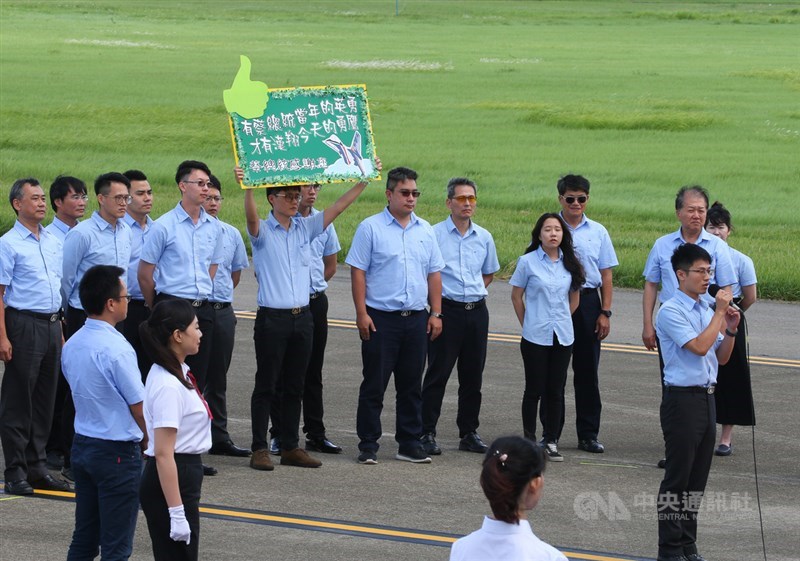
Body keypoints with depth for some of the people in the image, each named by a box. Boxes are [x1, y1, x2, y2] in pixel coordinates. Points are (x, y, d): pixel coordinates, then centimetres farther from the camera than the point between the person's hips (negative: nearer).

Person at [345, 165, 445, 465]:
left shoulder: (425, 230, 12)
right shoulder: (371, 228, -3)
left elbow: (434, 273, 15)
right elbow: (358, 271, -5)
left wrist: (436, 313, 8)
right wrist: (362, 313, -12)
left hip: (416, 318, 4)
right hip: (380, 318, -4)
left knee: (412, 385, 9)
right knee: (374, 384, 0)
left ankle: (410, 443, 16)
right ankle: (368, 445, 5)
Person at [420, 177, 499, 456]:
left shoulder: (484, 237, 9)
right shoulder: (434, 234, -5)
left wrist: (475, 293, 10)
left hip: (477, 310, 5)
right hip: (447, 310, -5)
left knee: (473, 376, 9)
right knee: (438, 373, -3)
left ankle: (469, 433, 18)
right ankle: (427, 433, 1)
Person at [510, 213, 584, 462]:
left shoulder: (570, 264, 5)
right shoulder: (528, 262, -4)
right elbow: (516, 296, 4)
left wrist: (561, 321, 11)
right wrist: (528, 324, 6)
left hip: (562, 336, 3)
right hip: (535, 337, -3)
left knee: (556, 391, 5)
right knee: (535, 389, 2)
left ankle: (551, 441, 11)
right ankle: (529, 439, 13)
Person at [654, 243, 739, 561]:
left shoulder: (707, 310, 12)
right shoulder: (671, 312, -12)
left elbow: (721, 358, 16)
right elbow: (699, 346, -22)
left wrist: (730, 329, 0)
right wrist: (720, 313, -14)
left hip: (706, 398, 8)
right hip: (682, 400, -8)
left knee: (698, 478, 12)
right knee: (678, 477, -2)